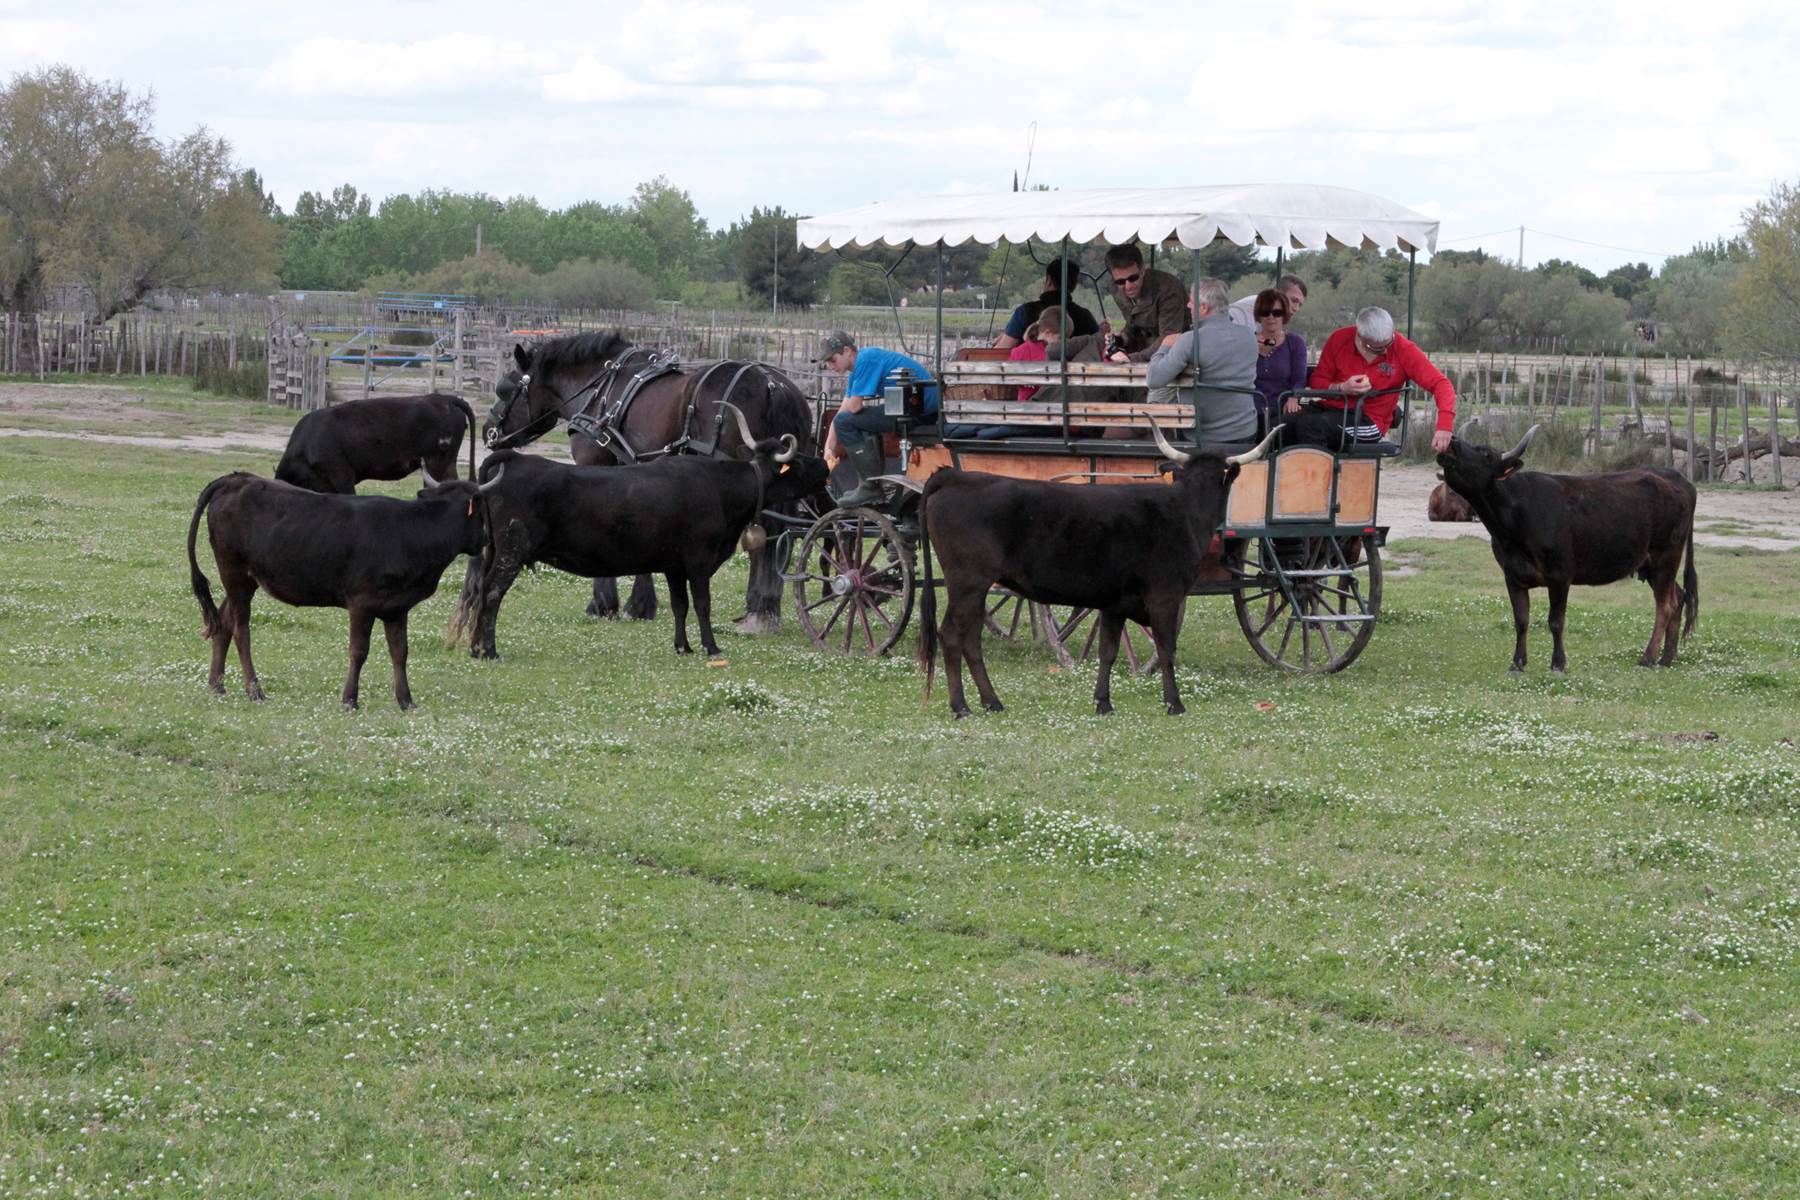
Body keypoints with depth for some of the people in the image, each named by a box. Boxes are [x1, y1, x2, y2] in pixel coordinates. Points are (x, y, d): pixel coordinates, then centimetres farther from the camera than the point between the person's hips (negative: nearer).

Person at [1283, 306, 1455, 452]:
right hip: (1329, 408, 4)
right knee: (1284, 422, -28)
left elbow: (1440, 384, -11)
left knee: (1309, 424, -33)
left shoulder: (1403, 349, -9)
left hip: (1368, 421, -4)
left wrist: (1444, 426, -28)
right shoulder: (1340, 339, -1)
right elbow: (1317, 381, 8)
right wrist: (1342, 388, -15)